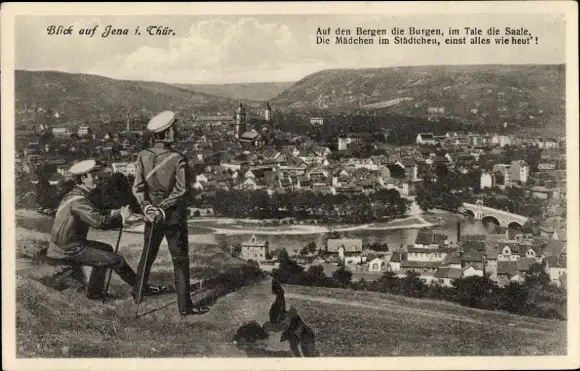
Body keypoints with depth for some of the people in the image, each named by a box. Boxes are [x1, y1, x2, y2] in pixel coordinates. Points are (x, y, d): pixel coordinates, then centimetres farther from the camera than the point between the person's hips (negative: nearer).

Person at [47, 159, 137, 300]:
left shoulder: (74, 195, 11)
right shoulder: (78, 200, -22)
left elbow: (94, 217, 14)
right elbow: (99, 222, -31)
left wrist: (114, 214, 0)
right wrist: (121, 216, -15)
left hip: (65, 244, 10)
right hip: (69, 250, -10)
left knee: (106, 250, 24)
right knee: (116, 260, -9)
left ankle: (94, 292, 25)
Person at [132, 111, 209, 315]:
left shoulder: (143, 156, -5)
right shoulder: (178, 160, -19)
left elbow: (137, 187, -8)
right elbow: (181, 190, -19)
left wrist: (146, 206, -14)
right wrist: (164, 207, -15)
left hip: (152, 212, 5)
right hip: (174, 215, -5)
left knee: (148, 254, 23)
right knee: (180, 260, 3)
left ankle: (139, 291, 40)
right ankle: (184, 305, 7)